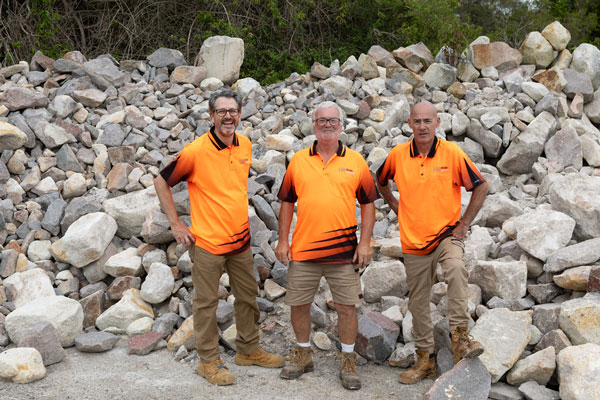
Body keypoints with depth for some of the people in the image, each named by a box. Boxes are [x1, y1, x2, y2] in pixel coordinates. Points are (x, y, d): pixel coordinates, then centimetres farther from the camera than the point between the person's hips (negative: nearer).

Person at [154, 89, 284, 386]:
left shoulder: (245, 145, 2)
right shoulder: (196, 151, -16)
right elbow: (161, 182, -8)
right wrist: (176, 223, -10)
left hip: (240, 239, 6)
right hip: (207, 240, -6)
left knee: (248, 296, 17)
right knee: (206, 302, 6)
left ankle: (248, 350, 34)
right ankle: (208, 361, 20)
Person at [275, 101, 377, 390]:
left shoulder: (355, 161, 3)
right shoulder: (298, 161, 6)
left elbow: (368, 204, 5)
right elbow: (287, 202, 9)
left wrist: (365, 242, -3)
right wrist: (283, 240, 3)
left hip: (344, 251, -1)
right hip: (303, 249, 1)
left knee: (346, 306, 3)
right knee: (298, 304, 9)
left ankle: (348, 361, 19)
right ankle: (303, 355, 30)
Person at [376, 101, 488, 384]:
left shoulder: (452, 153, -8)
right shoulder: (398, 155, -2)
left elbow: (480, 186, 0)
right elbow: (380, 180, 19)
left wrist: (464, 224, -3)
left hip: (447, 234, -3)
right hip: (413, 241, 3)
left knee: (456, 269, -35)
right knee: (418, 303, 10)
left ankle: (460, 335, -24)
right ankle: (425, 359, 26)